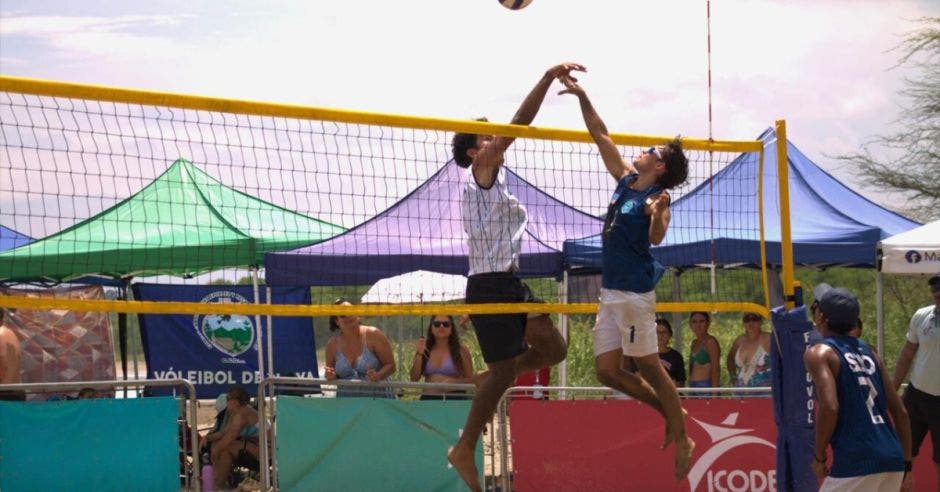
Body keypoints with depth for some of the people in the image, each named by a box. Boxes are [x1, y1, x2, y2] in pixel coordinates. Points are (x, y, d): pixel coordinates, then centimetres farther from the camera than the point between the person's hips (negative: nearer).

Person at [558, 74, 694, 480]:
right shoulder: (625, 179, 11)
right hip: (610, 291, 8)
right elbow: (600, 135, 15)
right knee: (607, 370, 8)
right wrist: (582, 97, 11)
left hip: (635, 292, -8)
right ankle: (670, 412, 21)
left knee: (649, 366, -3)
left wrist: (657, 213, -48)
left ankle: (682, 438, 6)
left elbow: (656, 237, -29)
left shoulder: (656, 197, -11)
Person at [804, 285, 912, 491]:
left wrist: (819, 456, -6)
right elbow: (900, 412, 18)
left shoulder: (819, 353, -2)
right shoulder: (867, 353, 19)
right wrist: (906, 464, 21)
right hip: (893, 461, 7)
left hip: (856, 464, -7)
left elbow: (830, 407, -17)